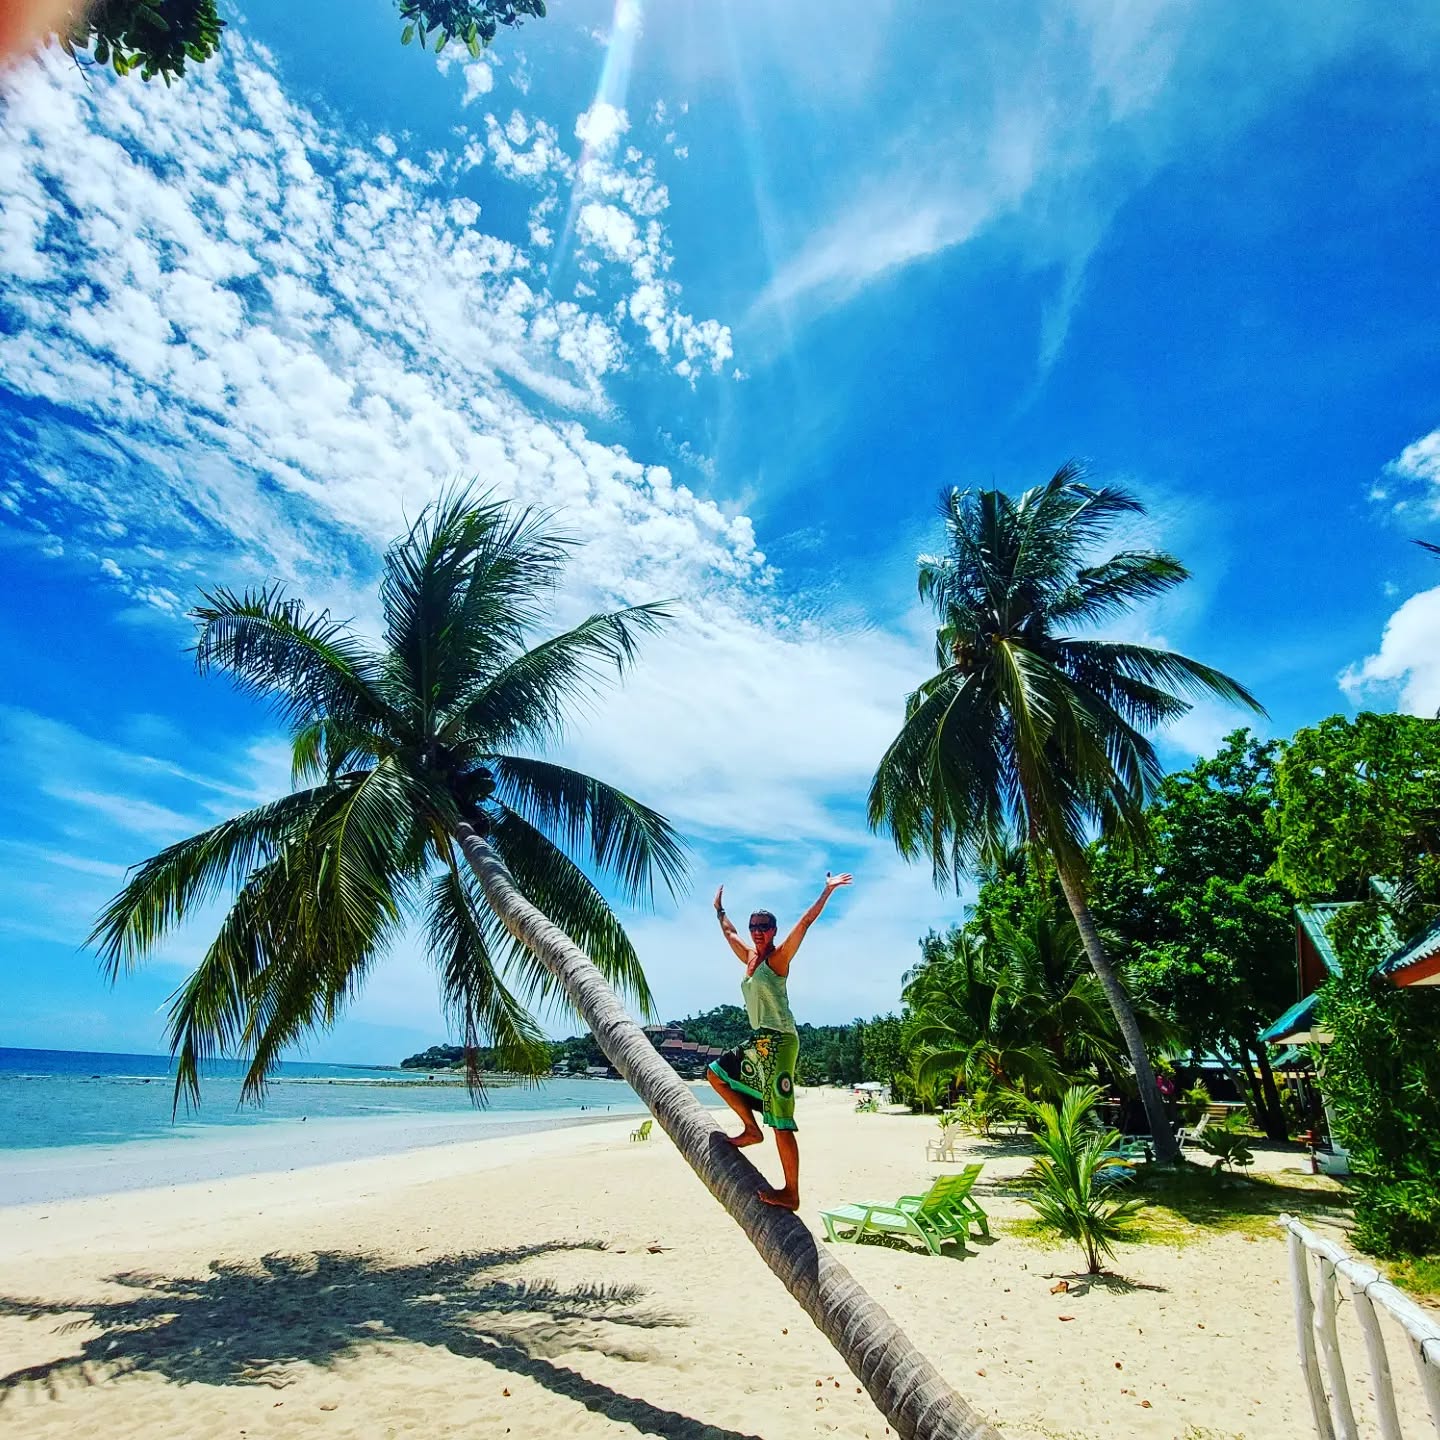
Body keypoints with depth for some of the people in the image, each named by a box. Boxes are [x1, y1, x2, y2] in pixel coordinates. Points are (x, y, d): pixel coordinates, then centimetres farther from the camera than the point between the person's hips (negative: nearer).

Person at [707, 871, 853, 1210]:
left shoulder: (778, 957, -7)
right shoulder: (749, 957, 13)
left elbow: (805, 921, -17)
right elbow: (728, 932, 30)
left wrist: (827, 891, -24)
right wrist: (719, 909, 41)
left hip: (779, 1041, -9)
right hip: (758, 1041, 9)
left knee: (780, 1123, -7)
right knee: (716, 1073, 20)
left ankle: (791, 1194, 1)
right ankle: (751, 1128, 23)